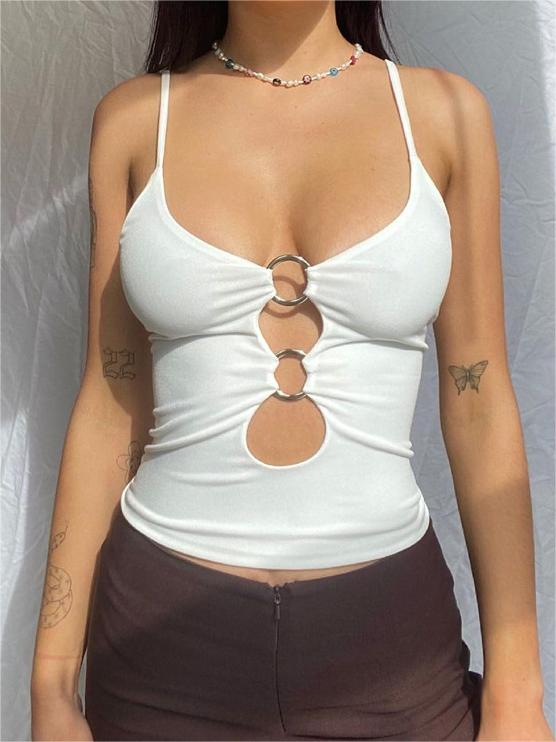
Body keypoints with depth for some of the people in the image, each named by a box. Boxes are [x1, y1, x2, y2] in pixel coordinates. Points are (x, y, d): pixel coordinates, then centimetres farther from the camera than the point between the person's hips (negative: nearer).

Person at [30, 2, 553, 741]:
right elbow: (111, 406, 0)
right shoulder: (134, 118, -1)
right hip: (166, 632, 1)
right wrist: (53, 682, 2)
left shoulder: (445, 110, -2)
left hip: (387, 630, 1)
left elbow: (479, 404, -1)